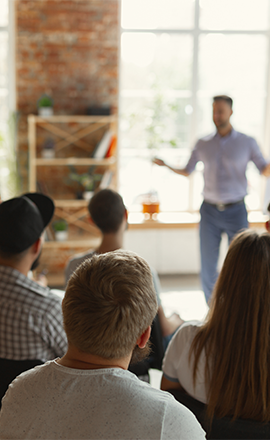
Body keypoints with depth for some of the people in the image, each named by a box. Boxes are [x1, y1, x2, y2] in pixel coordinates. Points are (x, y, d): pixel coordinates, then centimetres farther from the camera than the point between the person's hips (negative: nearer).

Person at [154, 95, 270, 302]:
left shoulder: (247, 142, -1)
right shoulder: (203, 144, 5)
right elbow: (186, 172, 13)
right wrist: (165, 165, -4)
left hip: (236, 211, -2)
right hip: (210, 211, 2)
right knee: (207, 266, 2)